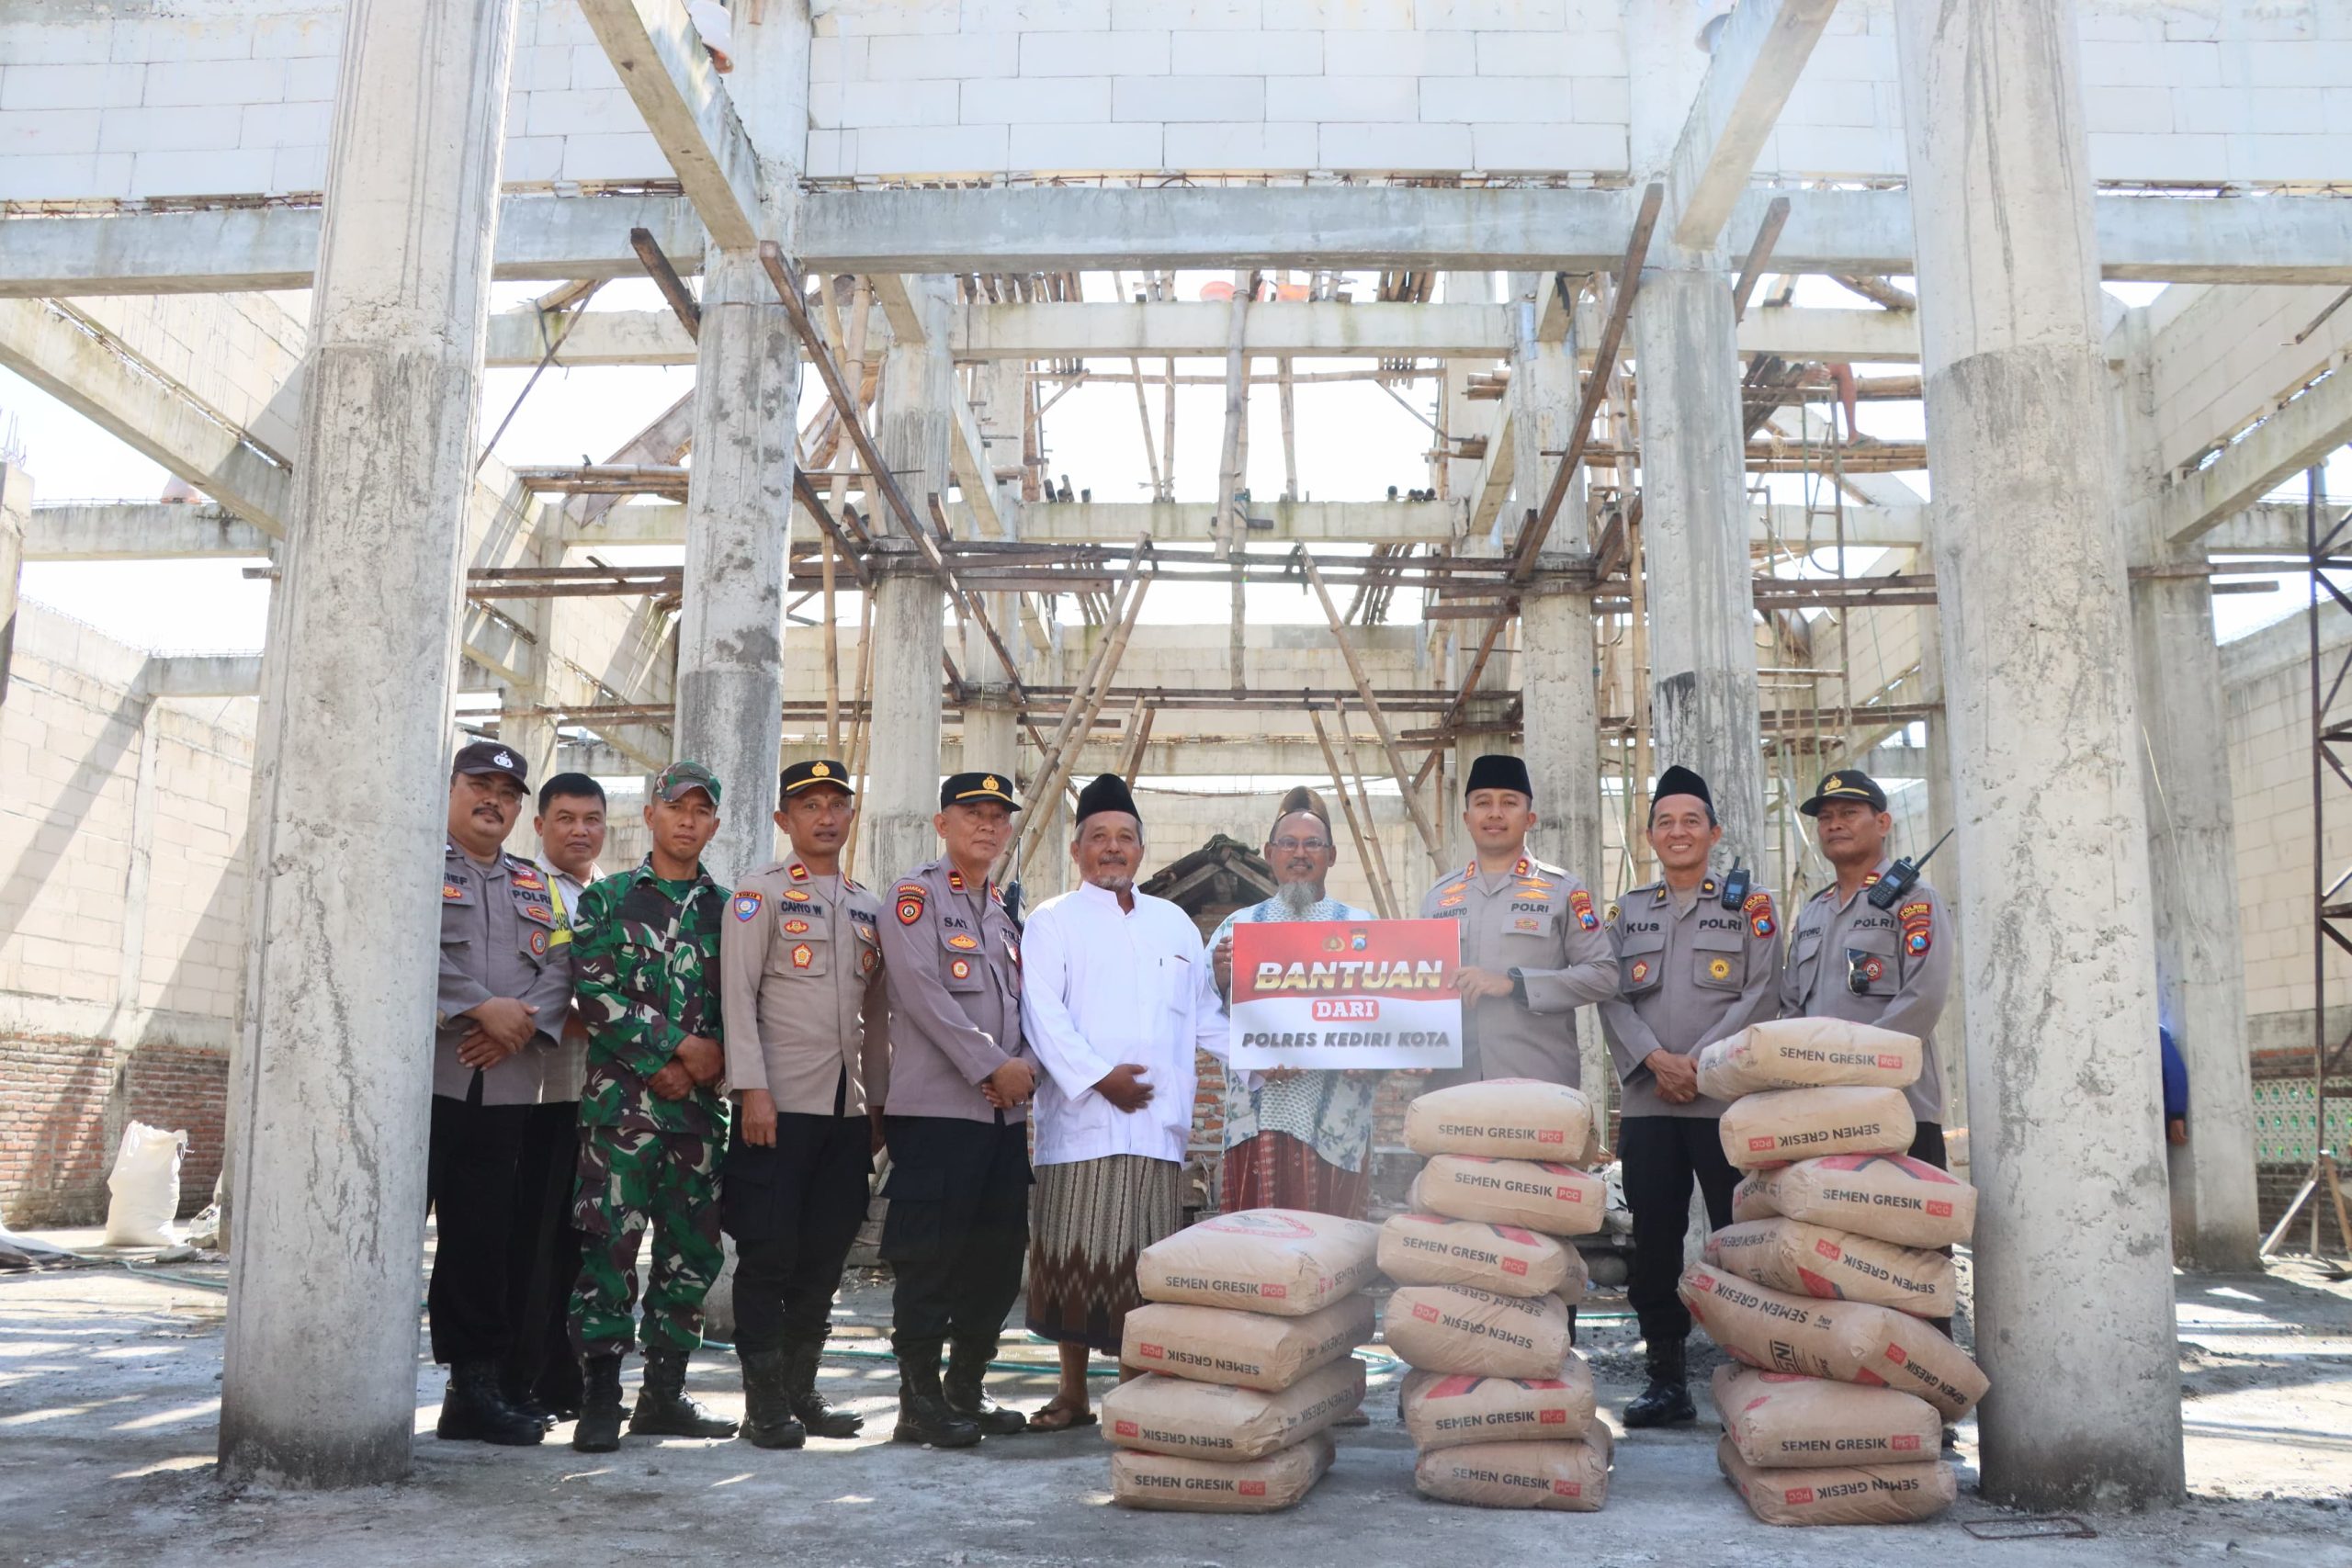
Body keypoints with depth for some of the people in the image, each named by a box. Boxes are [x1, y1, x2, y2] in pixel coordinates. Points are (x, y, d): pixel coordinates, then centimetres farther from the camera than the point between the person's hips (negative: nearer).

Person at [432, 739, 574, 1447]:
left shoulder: (534, 885, 21)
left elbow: (559, 968, 9)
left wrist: (521, 1025, -9)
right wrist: (485, 1009, -17)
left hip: (505, 1089, 5)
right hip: (423, 1077, -5)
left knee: (485, 1242, 8)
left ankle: (475, 1387, 15)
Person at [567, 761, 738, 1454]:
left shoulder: (728, 909, 14)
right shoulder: (607, 899, 5)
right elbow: (597, 995, -7)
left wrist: (712, 1058, -7)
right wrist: (675, 1047, -13)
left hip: (702, 1104, 4)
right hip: (622, 1099, -4)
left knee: (693, 1250, 6)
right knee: (611, 1246, -7)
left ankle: (664, 1393, 17)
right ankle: (600, 1397, 1)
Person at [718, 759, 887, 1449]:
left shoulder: (869, 907, 17)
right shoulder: (760, 893, 0)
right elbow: (737, 995, -7)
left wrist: (879, 1101, 13)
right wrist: (753, 1089, -15)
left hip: (849, 1108, 5)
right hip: (781, 1104, -5)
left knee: (824, 1257, 8)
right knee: (769, 1255, -2)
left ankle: (801, 1391, 18)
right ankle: (765, 1401, 6)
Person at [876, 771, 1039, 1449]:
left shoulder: (1008, 910, 20)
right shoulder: (914, 896, -2)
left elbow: (1029, 1003, 17)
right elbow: (923, 992, -13)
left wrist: (1027, 1066, -3)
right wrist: (992, 1067, -16)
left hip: (1005, 1112, 7)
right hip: (936, 1106, -7)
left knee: (997, 1256, 9)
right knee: (929, 1260, -4)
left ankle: (967, 1391, 20)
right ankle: (918, 1403, 4)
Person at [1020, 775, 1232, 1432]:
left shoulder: (1173, 923, 20)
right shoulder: (1053, 921, 6)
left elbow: (1204, 1014, 26)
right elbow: (1042, 1013, -6)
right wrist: (1097, 1076, -16)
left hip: (1158, 1123, 3)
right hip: (1080, 1121, -3)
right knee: (1077, 1255, 0)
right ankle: (1073, 1393, 12)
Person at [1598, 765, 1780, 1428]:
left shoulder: (1749, 906, 8)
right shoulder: (1627, 912, 15)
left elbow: (1762, 994, -2)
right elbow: (1611, 998, 5)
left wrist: (1702, 1061, -12)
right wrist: (1656, 1060, -10)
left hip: (1728, 1097, -3)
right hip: (1647, 1101, 3)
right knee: (1654, 1240, 5)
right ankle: (1667, 1378, 13)